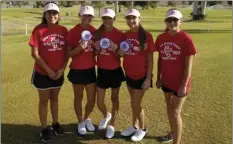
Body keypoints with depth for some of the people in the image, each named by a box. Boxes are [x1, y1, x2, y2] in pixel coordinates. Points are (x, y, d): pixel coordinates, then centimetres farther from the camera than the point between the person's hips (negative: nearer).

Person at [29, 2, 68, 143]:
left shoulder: (64, 30, -2)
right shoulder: (38, 30, -12)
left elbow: (66, 52, 3)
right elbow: (35, 54, -12)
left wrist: (63, 68, -7)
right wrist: (48, 69, -15)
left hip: (59, 73, 3)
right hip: (43, 73, -3)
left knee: (55, 98, 19)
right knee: (44, 100, 10)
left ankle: (56, 123, 35)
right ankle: (44, 128, 23)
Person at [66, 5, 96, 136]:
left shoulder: (95, 31, 3)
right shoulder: (73, 31, -10)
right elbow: (69, 53, -9)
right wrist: (80, 47, -27)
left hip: (91, 69, 4)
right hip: (77, 70, -4)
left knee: (92, 98, 9)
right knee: (79, 97, 11)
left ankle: (87, 118, 36)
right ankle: (81, 122, 31)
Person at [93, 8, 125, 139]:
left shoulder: (119, 35, -9)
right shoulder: (98, 33, 1)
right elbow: (95, 53, 7)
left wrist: (115, 49, -24)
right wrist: (96, 48, -15)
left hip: (115, 71, -3)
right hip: (102, 71, 3)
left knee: (115, 98, 11)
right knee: (99, 101, 8)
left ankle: (112, 125, 27)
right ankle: (106, 116, 41)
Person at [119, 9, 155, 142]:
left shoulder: (146, 36, -14)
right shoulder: (125, 35, 2)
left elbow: (150, 59, -12)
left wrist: (148, 78, -15)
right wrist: (120, 52, -10)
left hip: (141, 76, -5)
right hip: (129, 75, 5)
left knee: (136, 105, 3)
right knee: (134, 103, 18)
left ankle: (143, 129, 26)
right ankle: (134, 126, 36)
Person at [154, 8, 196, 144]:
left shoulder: (186, 39, -17)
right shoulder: (161, 38, 0)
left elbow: (188, 65, -16)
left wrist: (184, 85, -17)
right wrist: (158, 78, 9)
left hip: (179, 82, -6)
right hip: (166, 80, 6)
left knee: (175, 112, -1)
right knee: (169, 108, 20)